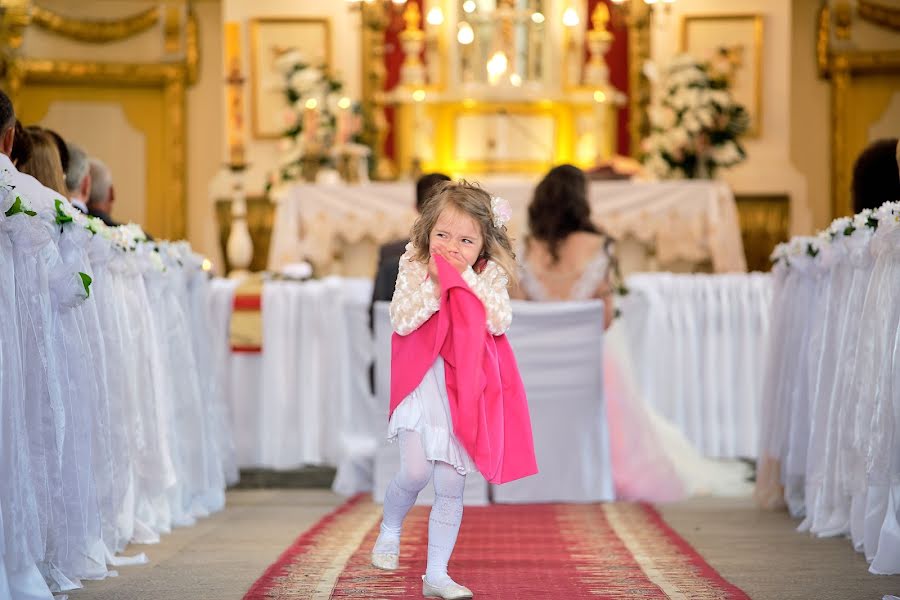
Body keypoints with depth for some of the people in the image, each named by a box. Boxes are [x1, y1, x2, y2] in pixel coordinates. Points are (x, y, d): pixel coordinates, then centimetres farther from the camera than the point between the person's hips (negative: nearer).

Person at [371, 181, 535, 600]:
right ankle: (390, 529, 20)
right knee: (415, 471, -14)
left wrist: (467, 278, -18)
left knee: (450, 487, 4)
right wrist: (434, 281, -22)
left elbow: (499, 321, -15)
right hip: (423, 383, -2)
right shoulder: (414, 267, -5)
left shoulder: (490, 276, -2)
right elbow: (401, 321, -14)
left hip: (467, 390, 2)